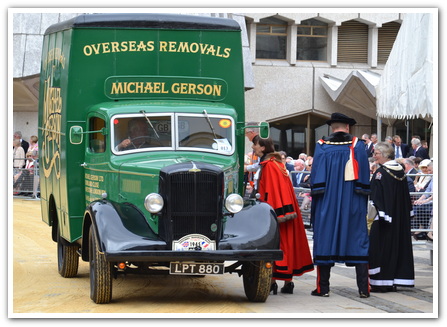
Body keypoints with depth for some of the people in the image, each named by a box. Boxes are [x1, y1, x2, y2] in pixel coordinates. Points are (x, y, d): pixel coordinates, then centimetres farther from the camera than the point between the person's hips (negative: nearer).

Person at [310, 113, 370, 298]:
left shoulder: (322, 146, 1)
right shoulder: (357, 145, 1)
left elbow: (316, 178, -2)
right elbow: (364, 177, 0)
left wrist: (316, 203, 3)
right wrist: (363, 202, 6)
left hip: (327, 204, 0)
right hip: (353, 205, 0)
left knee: (325, 241, 5)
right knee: (358, 241, 4)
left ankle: (323, 288, 4)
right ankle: (363, 288, 0)